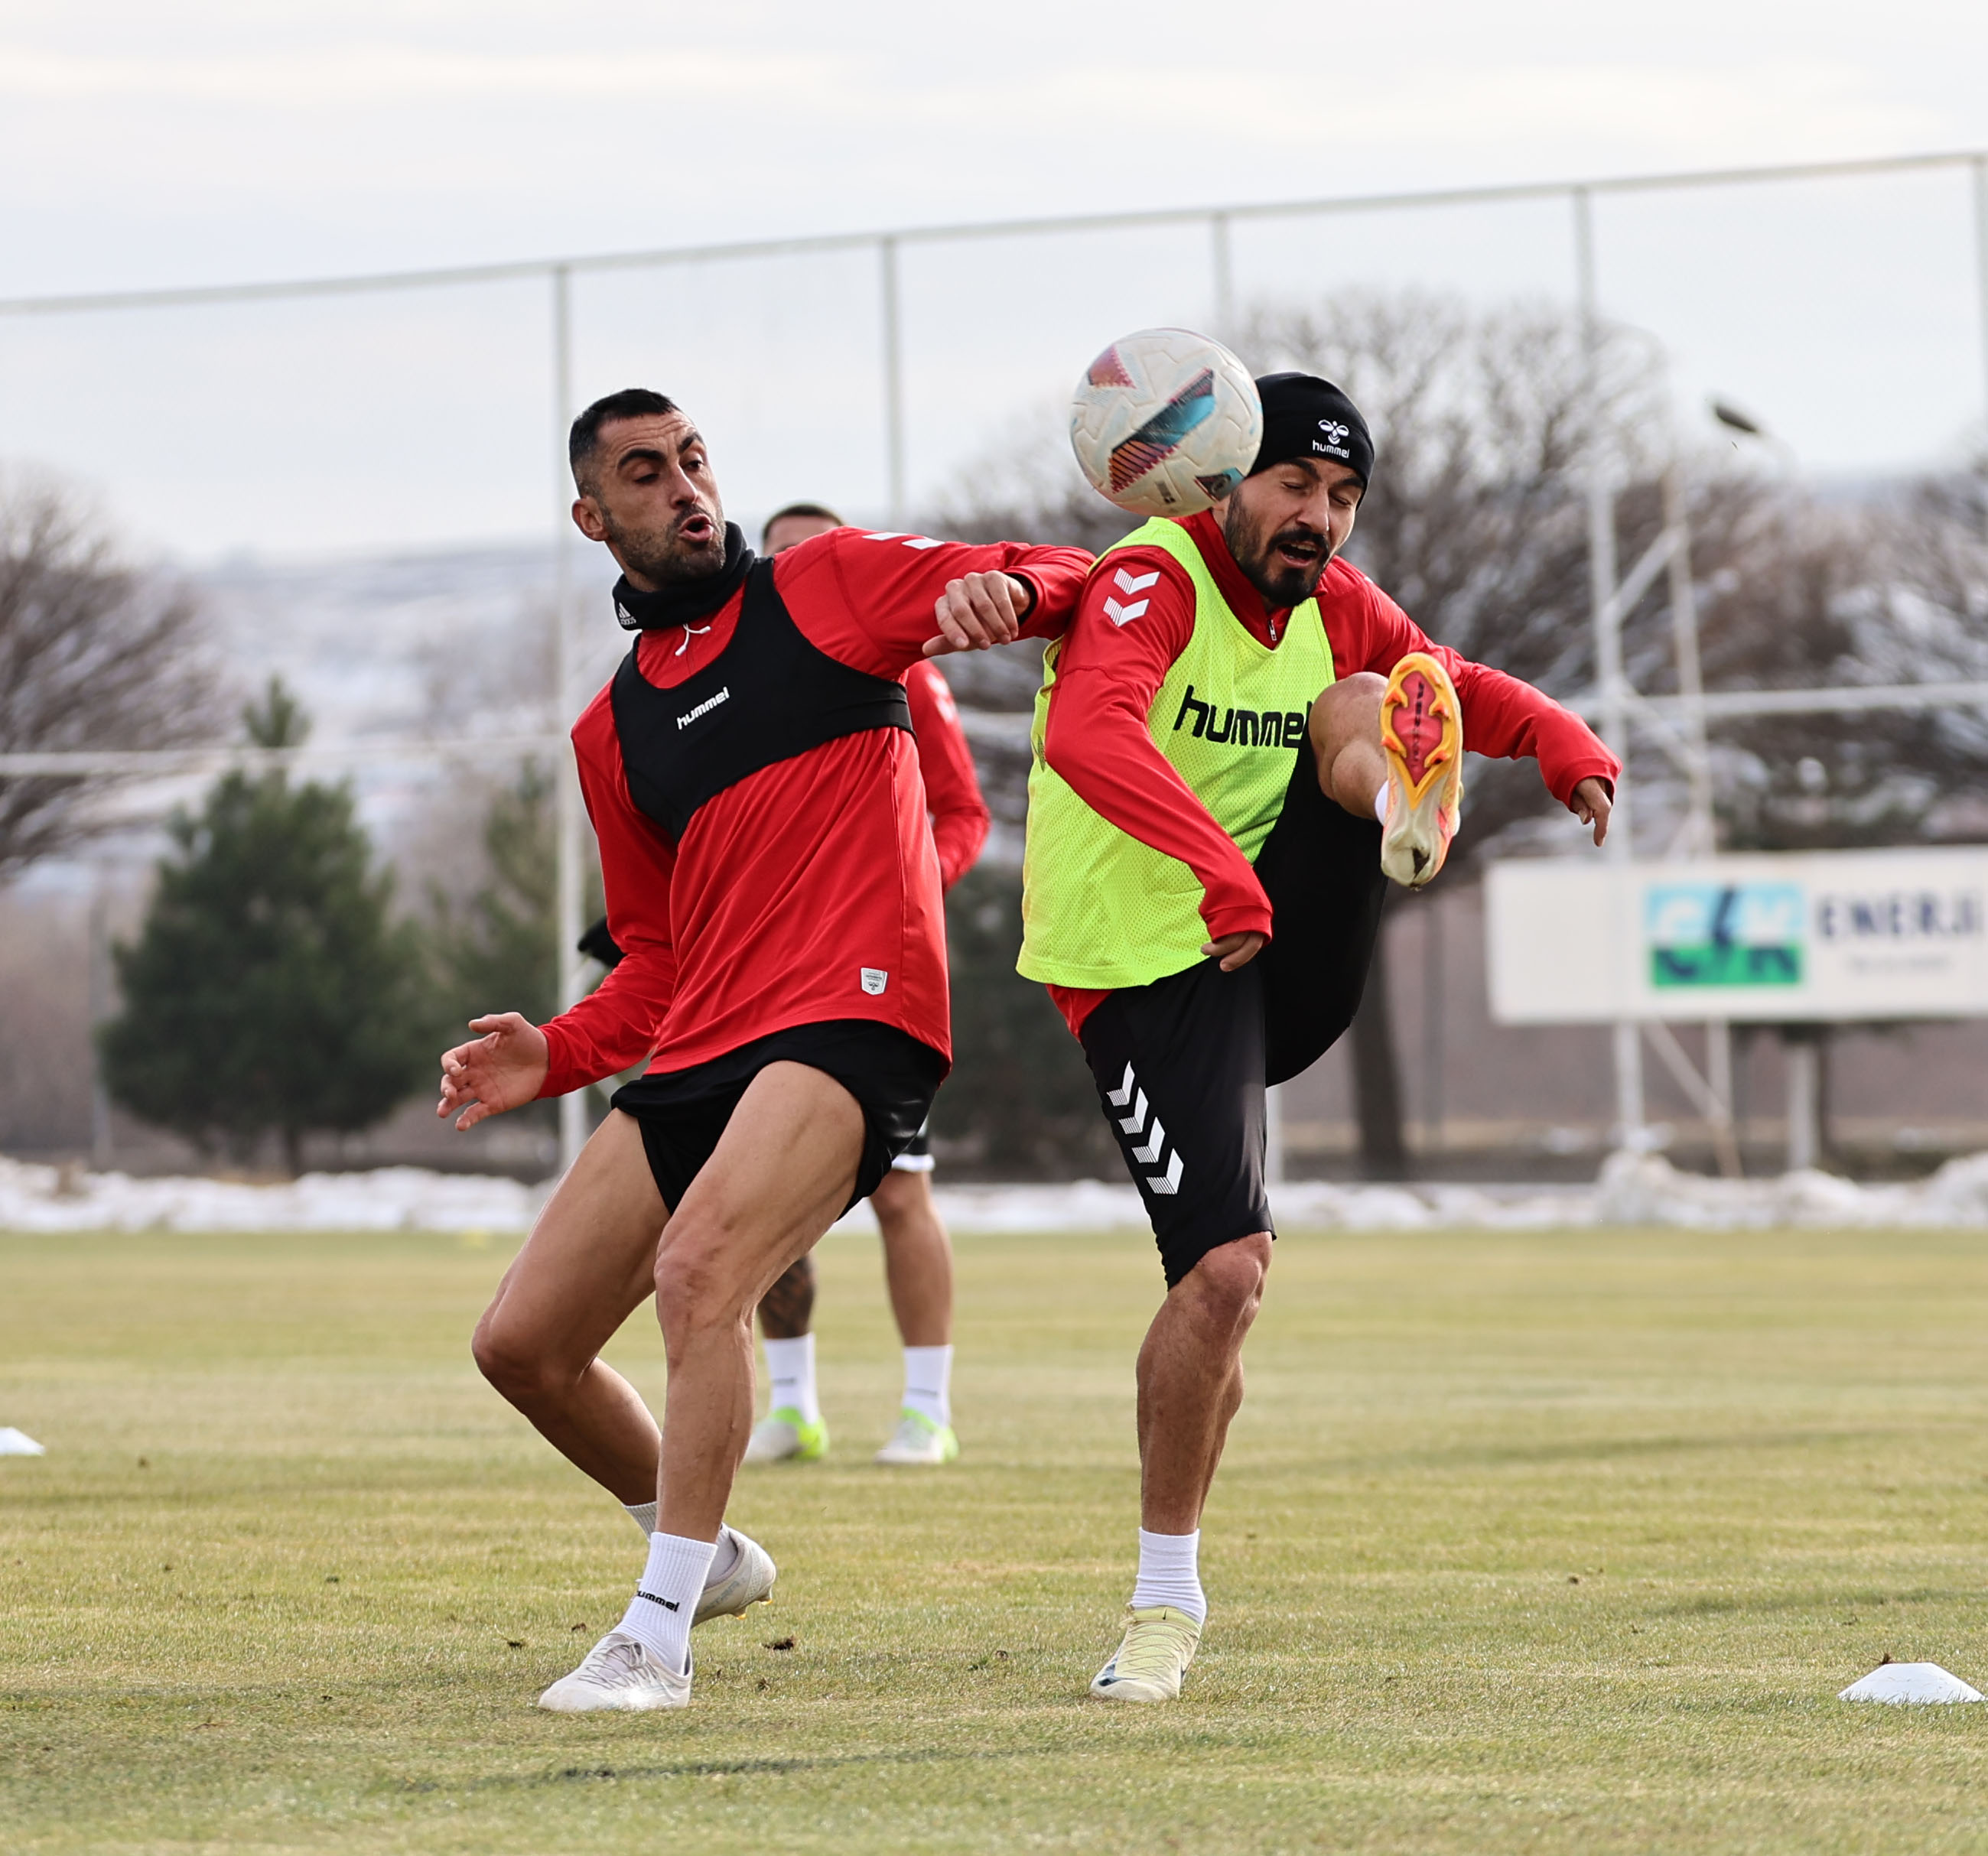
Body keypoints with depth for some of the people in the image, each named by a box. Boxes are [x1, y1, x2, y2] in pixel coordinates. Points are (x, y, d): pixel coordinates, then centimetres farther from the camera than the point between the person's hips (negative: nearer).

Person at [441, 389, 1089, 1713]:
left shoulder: (825, 585, 8)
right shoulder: (612, 733, 21)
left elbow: (1065, 585, 1)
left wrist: (1006, 588, -24)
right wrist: (556, 1057, 7)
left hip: (850, 1018, -7)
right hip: (696, 1055, 7)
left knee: (698, 1271, -29)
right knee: (523, 1345, 4)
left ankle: (658, 1639, -24)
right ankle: (707, 1551, 28)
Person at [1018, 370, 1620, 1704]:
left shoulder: (1335, 607, 7)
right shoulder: (1152, 584, -17)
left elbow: (1453, 686, 24)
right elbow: (1089, 738, -36)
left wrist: (1564, 741, 3)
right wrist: (1222, 873, -48)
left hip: (1291, 956, 6)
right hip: (1150, 977, -6)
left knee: (1370, 705, -10)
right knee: (1228, 1267, -15)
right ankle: (1167, 1602, 0)